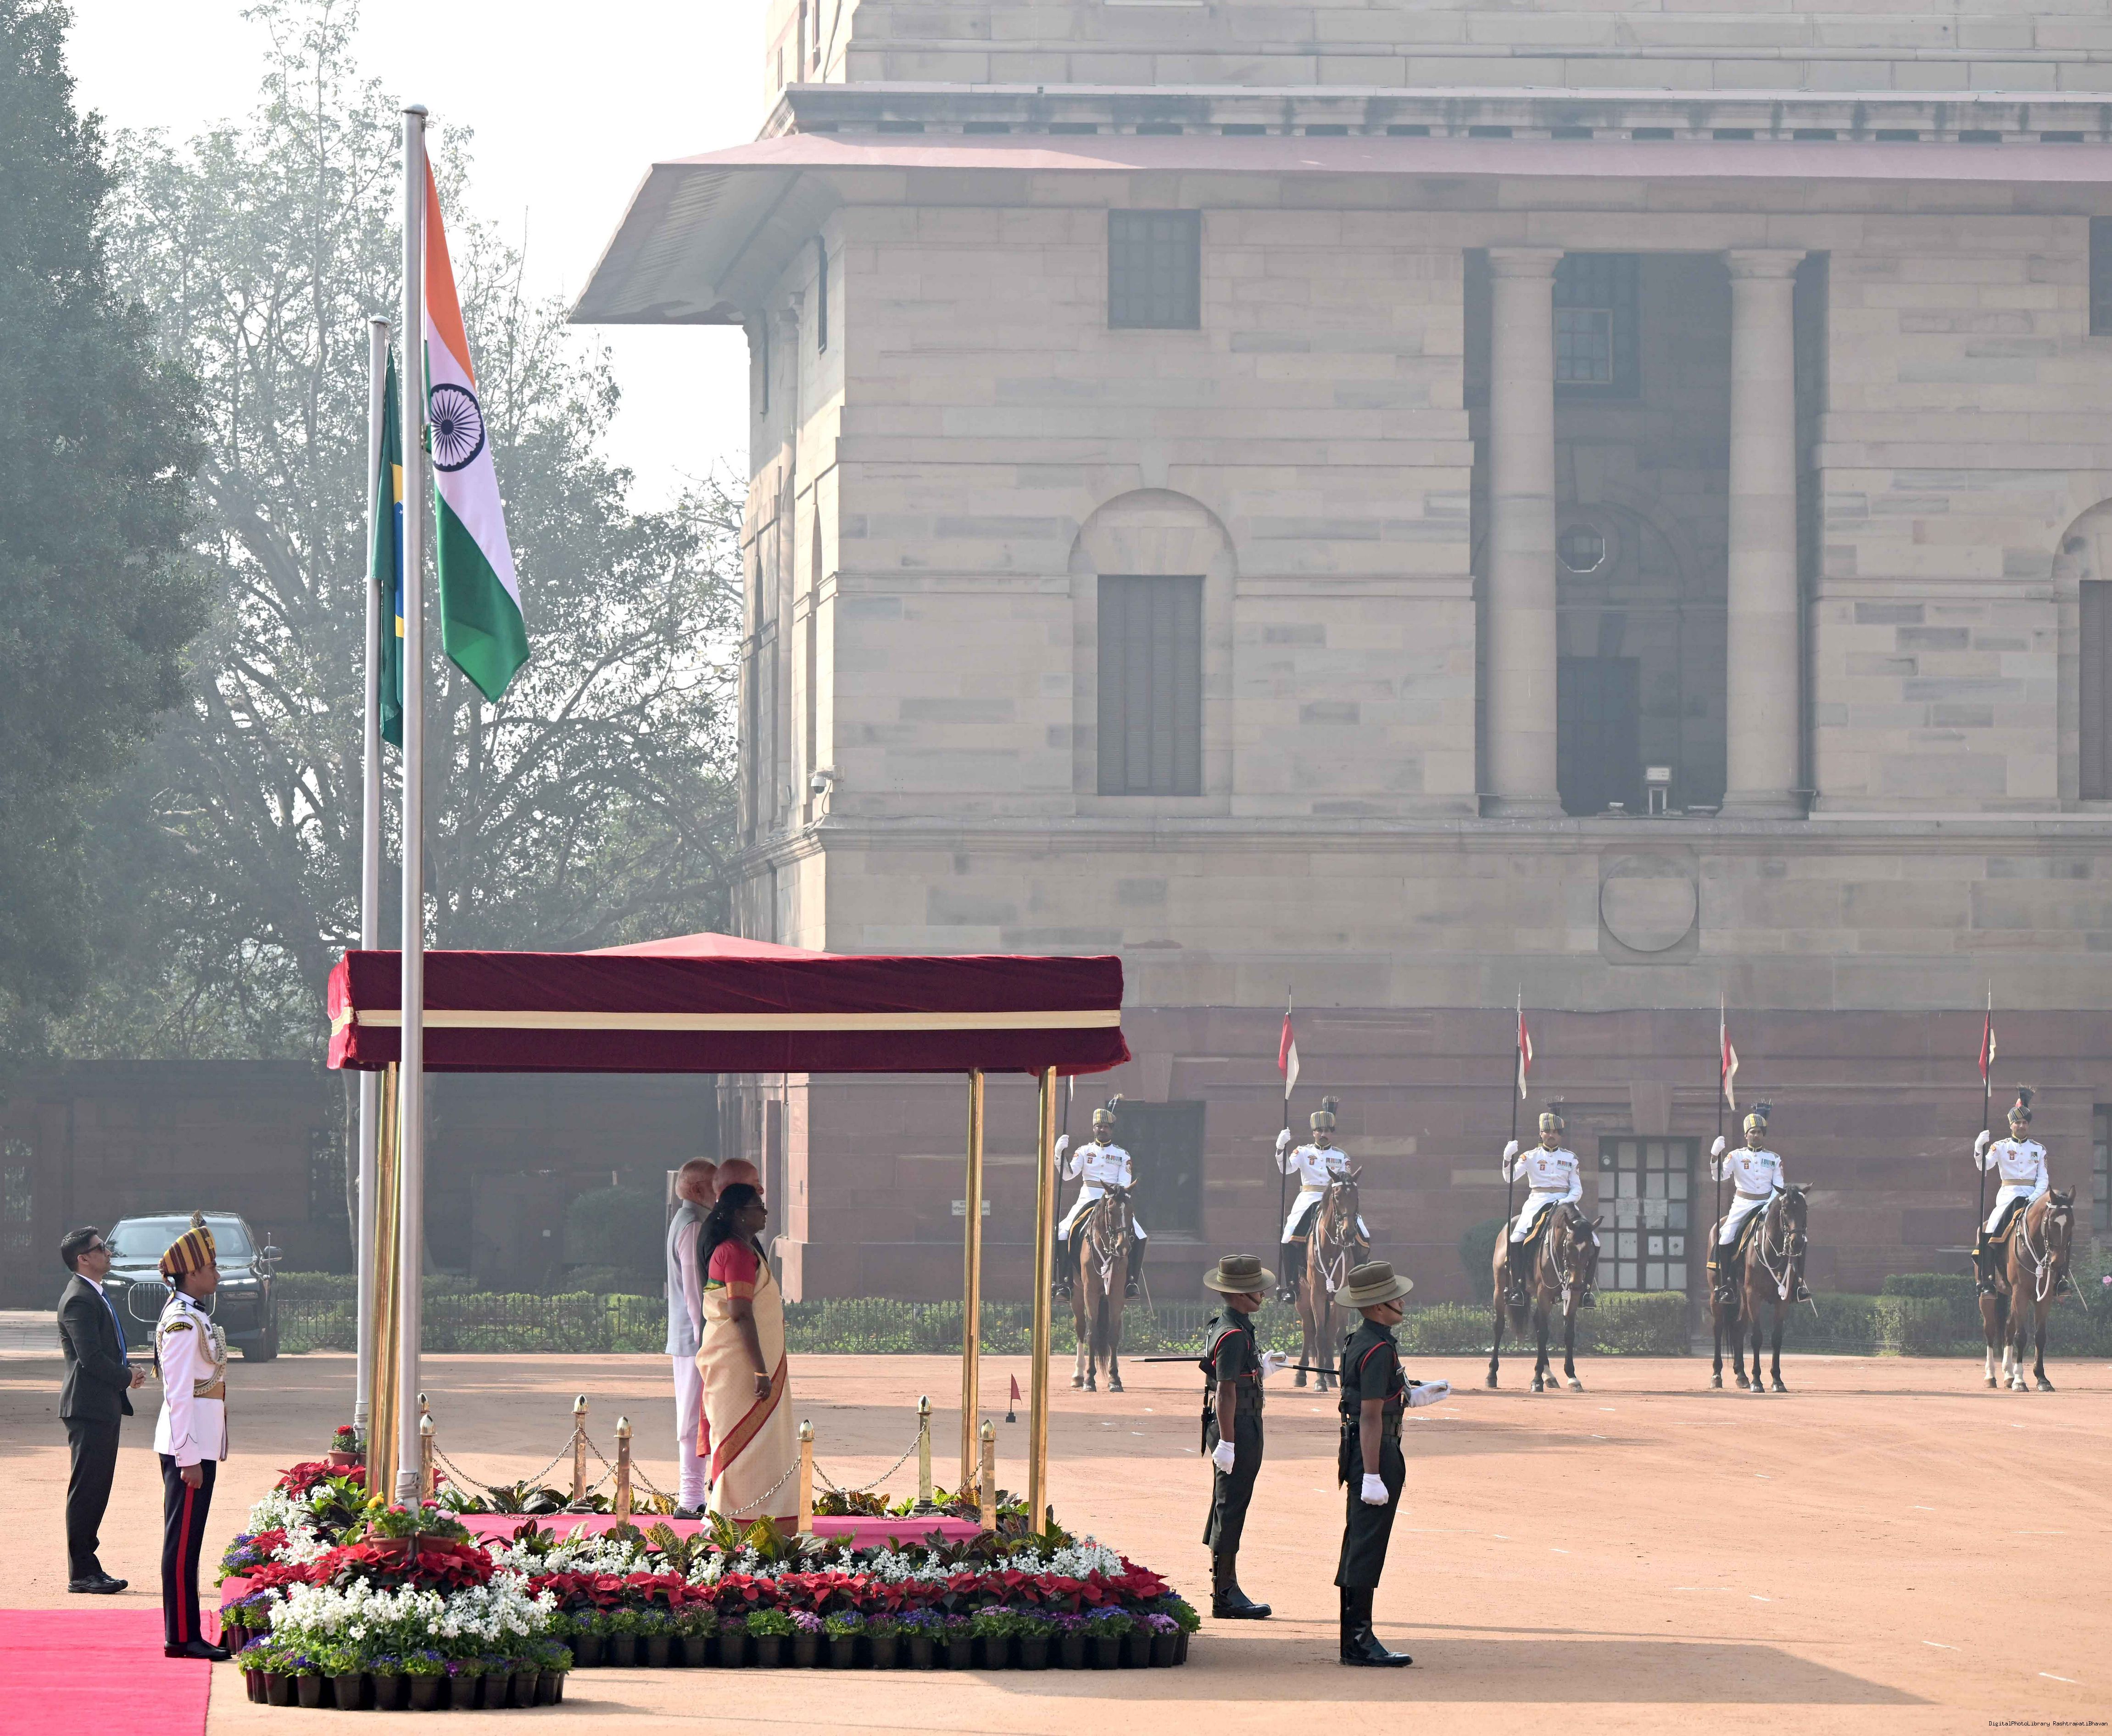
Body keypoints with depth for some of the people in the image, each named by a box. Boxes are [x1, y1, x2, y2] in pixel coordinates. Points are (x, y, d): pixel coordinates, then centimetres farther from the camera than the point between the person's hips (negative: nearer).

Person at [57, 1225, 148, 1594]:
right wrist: (127, 1378, -8)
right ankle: (81, 1573, -4)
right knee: (86, 1490, -6)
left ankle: (87, 1568, 15)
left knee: (96, 1490, 11)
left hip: (104, 1407, 10)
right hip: (89, 1407, -10)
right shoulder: (79, 1300, -16)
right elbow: (91, 1357, -21)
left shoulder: (96, 1295, 17)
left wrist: (125, 1376, 6)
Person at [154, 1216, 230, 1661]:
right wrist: (189, 1459, -21)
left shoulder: (192, 1317, 16)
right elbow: (179, 1395, -19)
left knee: (186, 1539, 12)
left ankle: (186, 1634, 15)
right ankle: (181, 1637, -5)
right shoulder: (183, 1323, -16)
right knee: (183, 1541, -7)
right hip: (190, 1445, -10)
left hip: (197, 1443, 10)